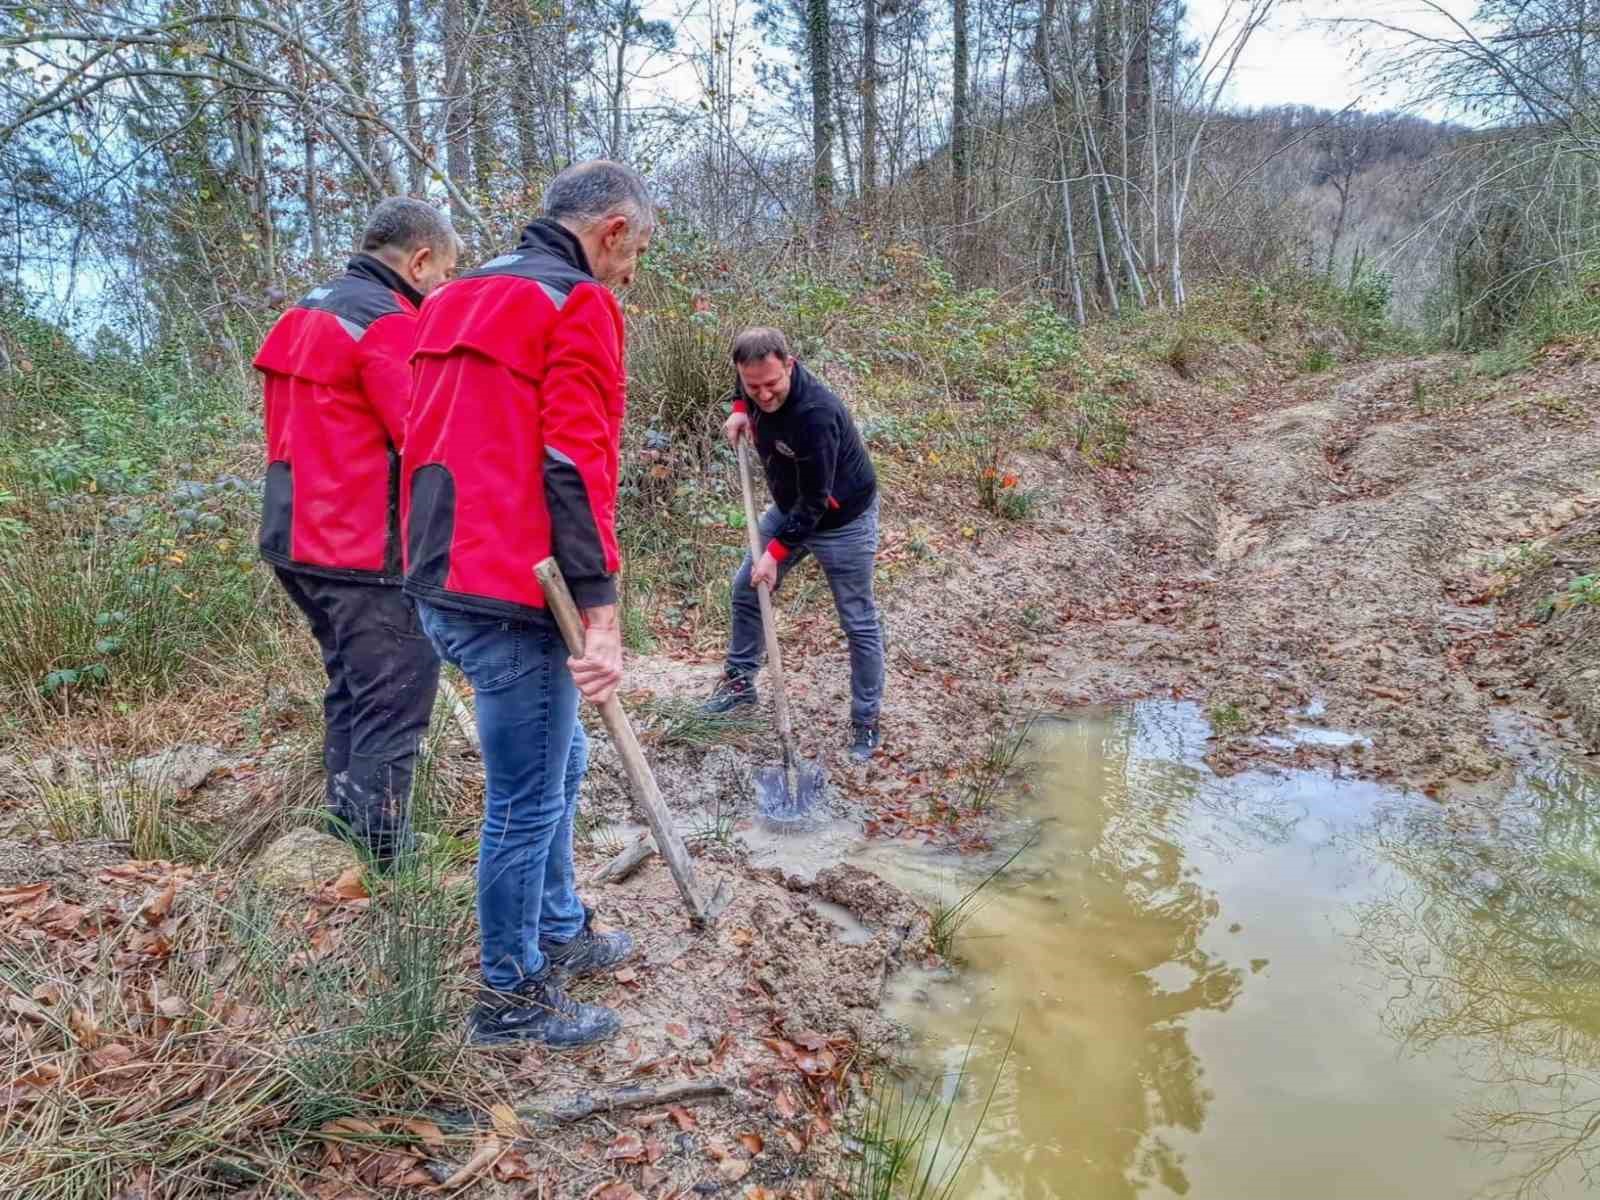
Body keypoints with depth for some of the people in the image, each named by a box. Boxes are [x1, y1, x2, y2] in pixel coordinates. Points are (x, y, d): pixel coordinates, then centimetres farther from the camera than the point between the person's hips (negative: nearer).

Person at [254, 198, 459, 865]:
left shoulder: (308, 315, 17)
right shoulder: (387, 323, -15)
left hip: (300, 540, 10)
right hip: (367, 556, -10)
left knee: (352, 693, 20)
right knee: (393, 706, -3)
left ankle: (346, 836, 31)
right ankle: (380, 858, 2)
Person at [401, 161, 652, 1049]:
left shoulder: (456, 300, 19)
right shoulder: (579, 305, -9)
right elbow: (577, 467, -19)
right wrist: (602, 611, -21)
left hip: (442, 585, 10)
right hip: (512, 602, -10)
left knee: (558, 764, 24)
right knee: (527, 800, 4)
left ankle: (559, 930, 39)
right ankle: (513, 998, 19)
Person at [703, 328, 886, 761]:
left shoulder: (816, 414, -37)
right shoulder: (756, 385, -15)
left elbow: (816, 501, -29)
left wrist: (776, 552, -24)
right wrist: (739, 409, -2)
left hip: (841, 519, -8)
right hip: (790, 506, 8)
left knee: (858, 623, 0)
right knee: (746, 588, 13)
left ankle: (866, 722, 13)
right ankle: (740, 681, 31)